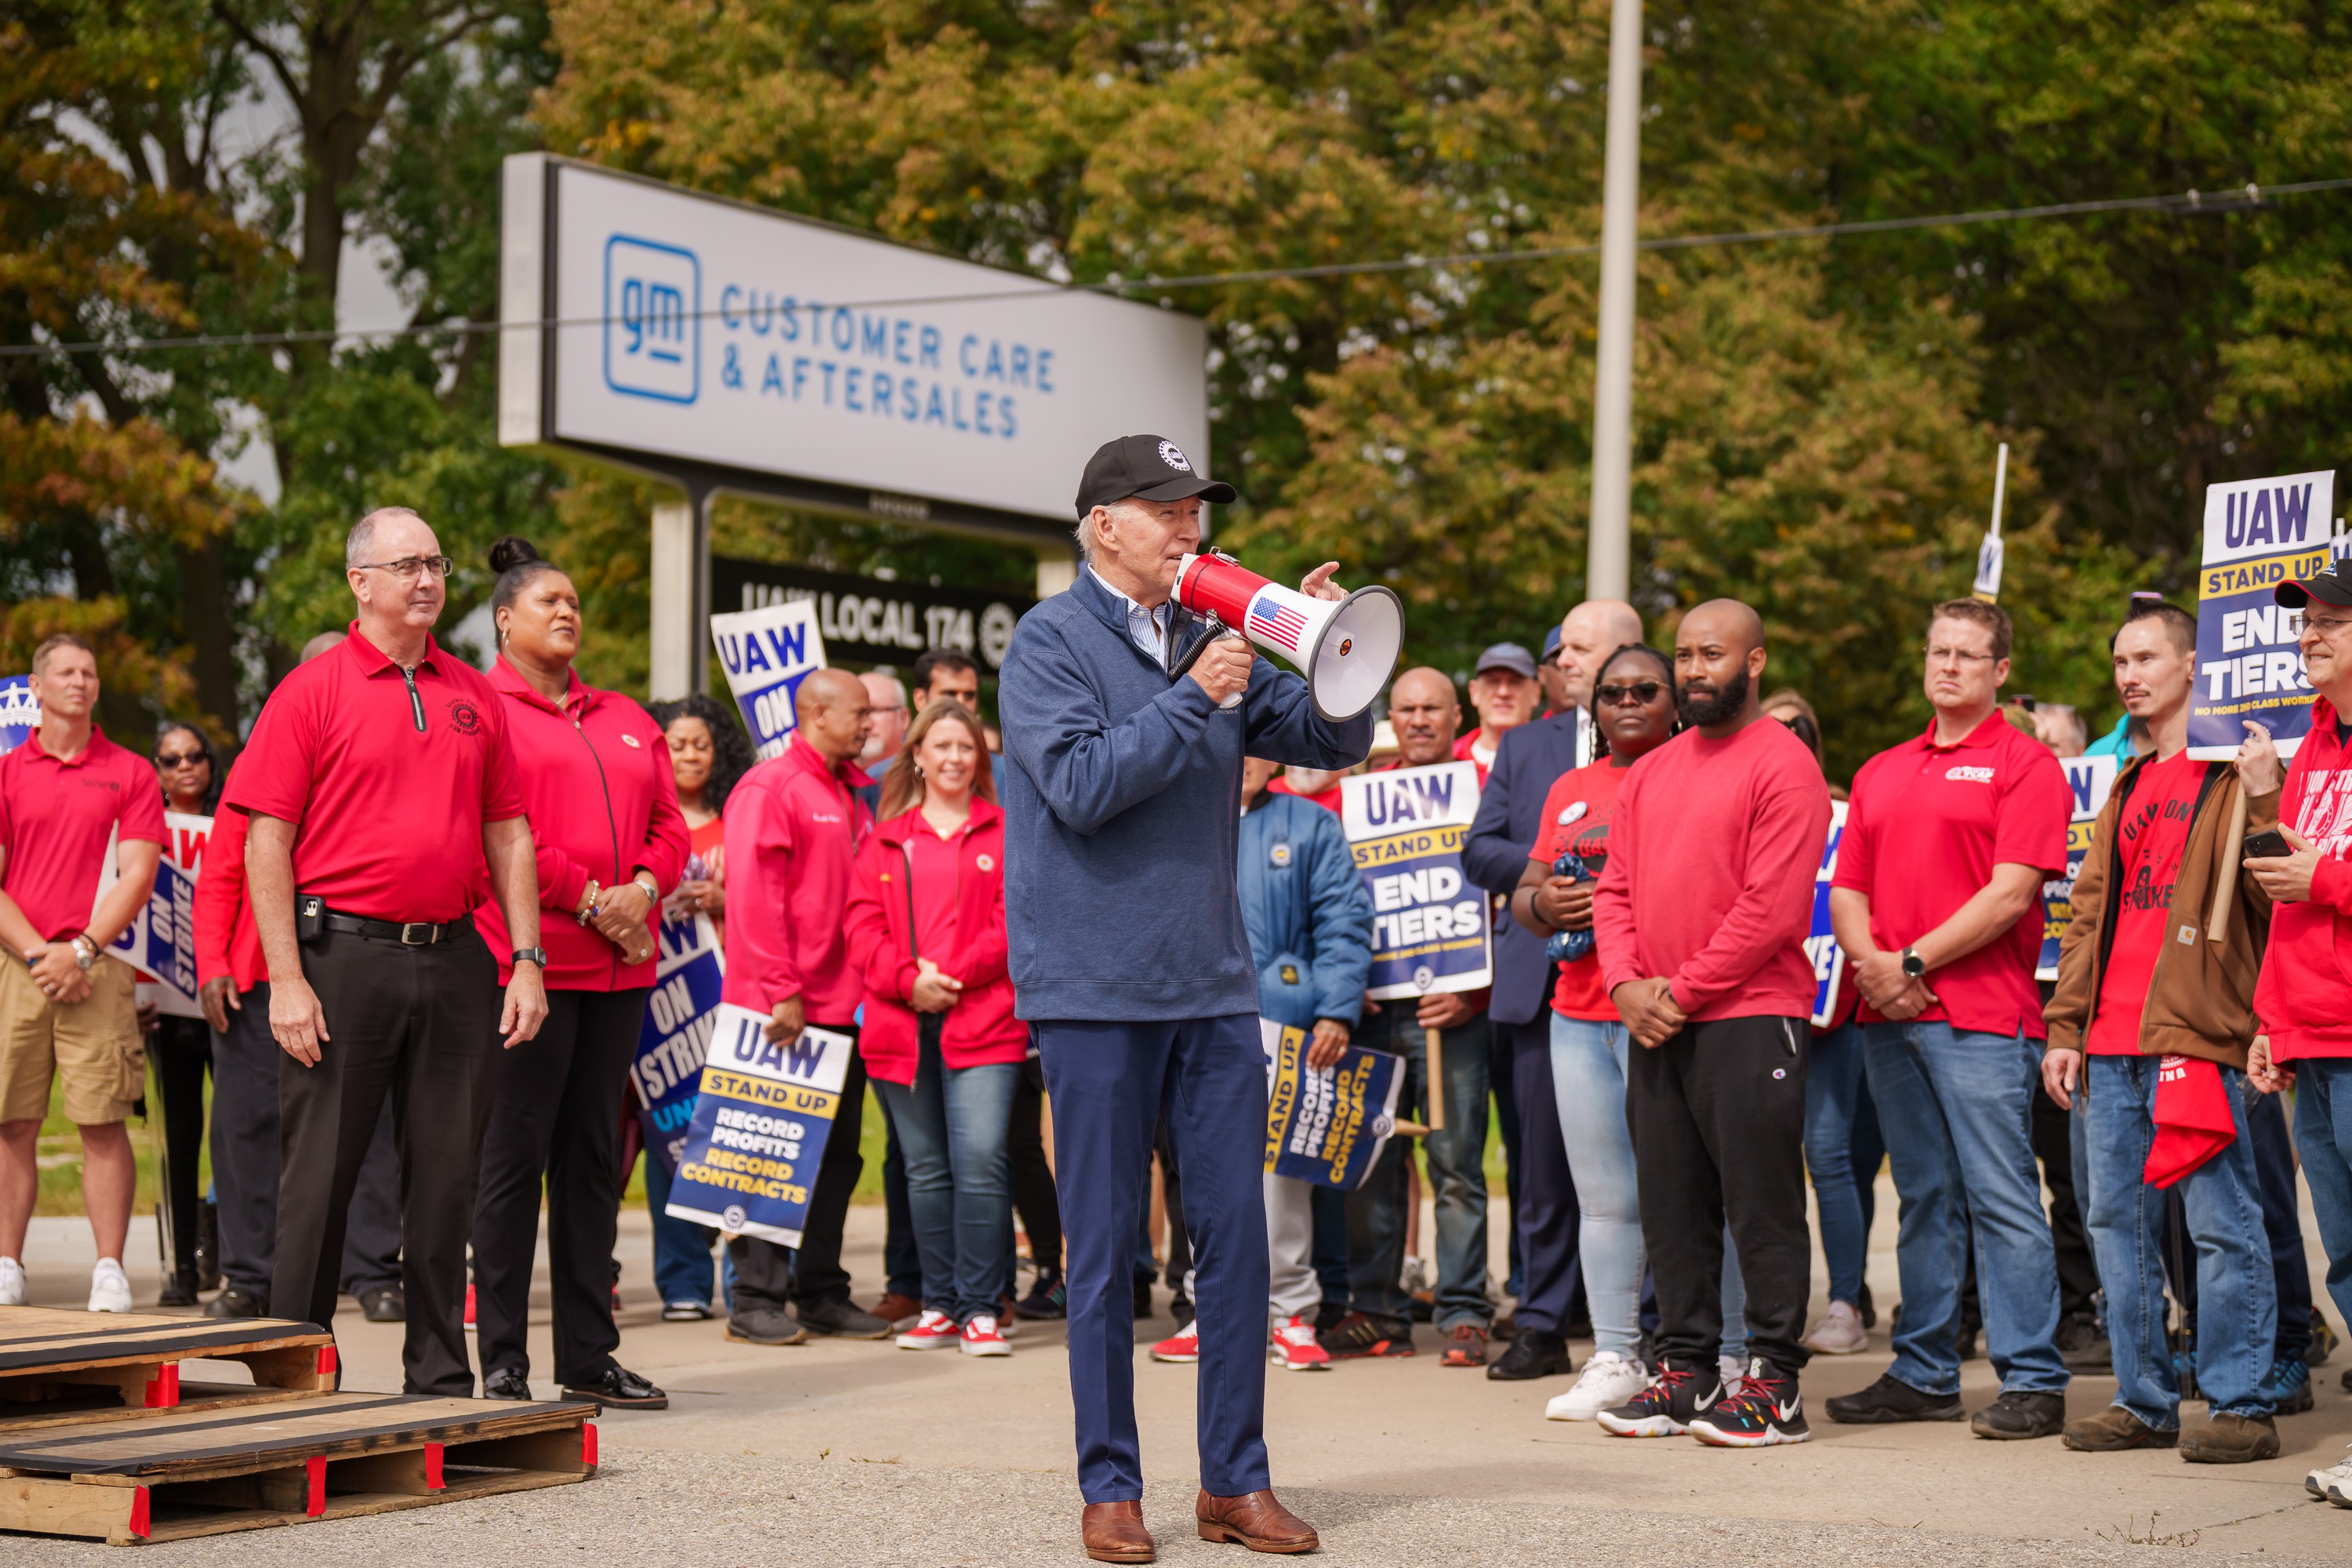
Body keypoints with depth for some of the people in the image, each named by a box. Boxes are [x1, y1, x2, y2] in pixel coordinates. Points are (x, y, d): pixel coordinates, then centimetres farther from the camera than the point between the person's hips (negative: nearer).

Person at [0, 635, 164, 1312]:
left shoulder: (130, 773, 8)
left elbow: (137, 876, 0)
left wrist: (83, 951, -10)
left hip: (99, 969, -1)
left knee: (103, 1123, -6)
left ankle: (110, 1270, -5)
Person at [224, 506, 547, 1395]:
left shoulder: (474, 695, 13)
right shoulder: (313, 691, -1)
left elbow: (507, 836, 14)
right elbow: (267, 841, -5)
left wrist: (526, 961, 5)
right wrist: (287, 979, -12)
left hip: (455, 960, 4)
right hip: (343, 955, -4)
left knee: (446, 1177, 7)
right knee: (320, 1175, 0)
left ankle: (440, 1379, 15)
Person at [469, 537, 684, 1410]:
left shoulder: (626, 722, 21)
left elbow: (668, 825, 16)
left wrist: (641, 889, -4)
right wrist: (587, 899, -14)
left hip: (618, 964, 7)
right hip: (526, 961, -7)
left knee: (594, 1158, 9)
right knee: (515, 1156, -5)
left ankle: (589, 1359, 14)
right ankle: (502, 1363, -1)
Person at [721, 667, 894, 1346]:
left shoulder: (851, 794, 17)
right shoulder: (769, 788, -9)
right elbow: (754, 896, -14)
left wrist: (866, 987, 11)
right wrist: (780, 991, -18)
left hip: (841, 1006, 8)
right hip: (780, 1010, -8)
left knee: (835, 1155, 11)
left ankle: (822, 1295, 18)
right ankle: (756, 1298, 2)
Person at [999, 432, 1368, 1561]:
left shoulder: (1209, 638, 13)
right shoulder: (1051, 641, -2)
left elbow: (1336, 741, 12)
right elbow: (1081, 786, -16)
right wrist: (1195, 698, -17)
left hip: (1212, 984, 5)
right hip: (1097, 989, -5)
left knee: (1237, 1234, 4)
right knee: (1105, 1245, 1)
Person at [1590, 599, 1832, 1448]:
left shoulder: (1782, 765, -7)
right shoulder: (1650, 773, 17)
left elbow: (1775, 907, -15)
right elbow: (1617, 886, 15)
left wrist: (1684, 989, -14)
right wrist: (1627, 982, -3)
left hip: (1748, 1018, -7)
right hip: (1654, 1024, 7)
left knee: (1761, 1203, -3)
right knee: (1671, 1205, 10)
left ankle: (1774, 1383, 1)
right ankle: (1684, 1369, 17)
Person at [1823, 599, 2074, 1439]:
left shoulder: (2024, 764, -2)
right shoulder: (1881, 772, 19)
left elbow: (2010, 895, -11)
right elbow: (1847, 891, 16)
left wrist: (1913, 963, -12)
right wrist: (1870, 964, -4)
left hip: (1983, 1015, -6)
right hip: (1890, 1017, 7)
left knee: (2002, 1198, -7)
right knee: (1923, 1198, 11)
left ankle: (2032, 1383, -5)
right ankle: (1925, 1375, 16)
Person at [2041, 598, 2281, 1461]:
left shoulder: (2232, 774, -2)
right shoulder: (2127, 786, 21)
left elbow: (2271, 894, -10)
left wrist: (2261, 807, -23)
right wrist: (2065, 1027, 16)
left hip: (2197, 1035, -8)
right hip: (2111, 1043, 8)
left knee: (2221, 1224, -6)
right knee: (2118, 1221, 10)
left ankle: (2240, 1406, -1)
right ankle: (2145, 1400, 17)